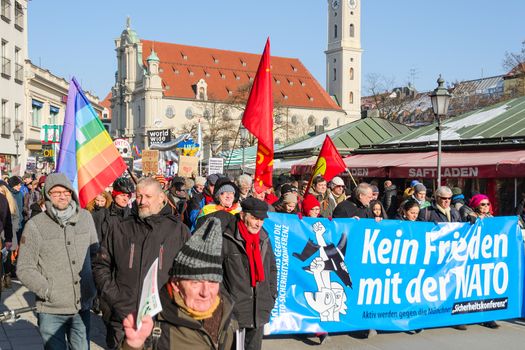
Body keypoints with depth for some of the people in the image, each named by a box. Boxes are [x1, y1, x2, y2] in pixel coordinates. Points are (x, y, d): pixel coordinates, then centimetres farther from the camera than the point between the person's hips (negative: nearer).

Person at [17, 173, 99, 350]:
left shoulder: (85, 217, 2)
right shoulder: (35, 225, -8)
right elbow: (24, 269, -5)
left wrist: (94, 287, 8)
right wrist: (48, 291, -13)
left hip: (82, 307, 3)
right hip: (51, 311, -3)